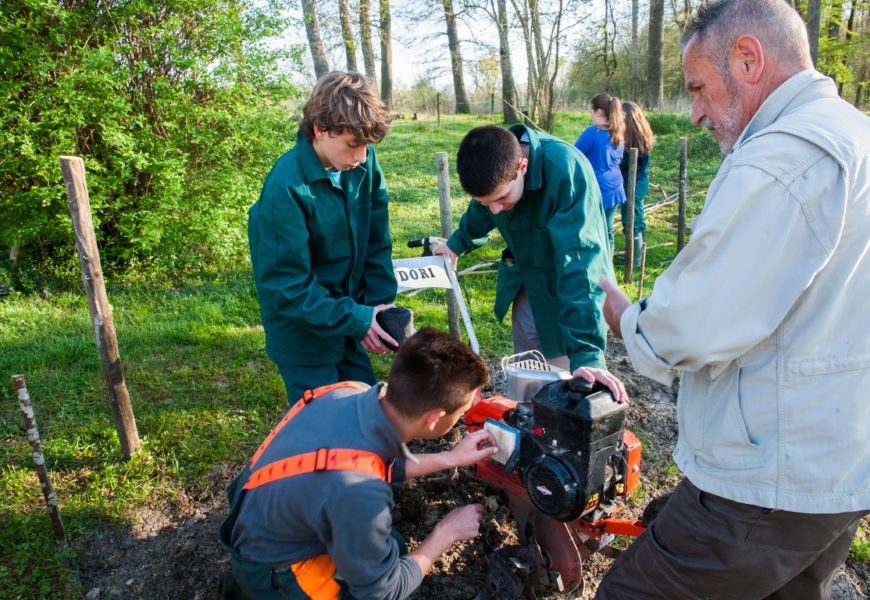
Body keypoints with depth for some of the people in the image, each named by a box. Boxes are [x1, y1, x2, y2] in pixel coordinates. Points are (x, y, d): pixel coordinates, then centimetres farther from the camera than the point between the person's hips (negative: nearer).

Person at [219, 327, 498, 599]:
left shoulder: (350, 392, -20)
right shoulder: (357, 493, -41)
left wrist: (450, 458, 6)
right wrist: (446, 532, -9)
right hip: (270, 569, -7)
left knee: (390, 547, 18)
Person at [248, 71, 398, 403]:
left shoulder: (364, 164, -9)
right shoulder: (287, 186, -26)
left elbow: (377, 242, 1)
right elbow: (286, 286, -22)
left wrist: (381, 302, -9)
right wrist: (357, 320, -22)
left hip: (347, 320, 6)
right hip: (303, 330, -6)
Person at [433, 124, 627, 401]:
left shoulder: (566, 171, -34)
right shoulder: (494, 162, -14)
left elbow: (581, 261, -39)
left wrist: (586, 353, -43)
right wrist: (457, 244, 27)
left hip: (568, 285, -5)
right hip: (527, 279, 6)